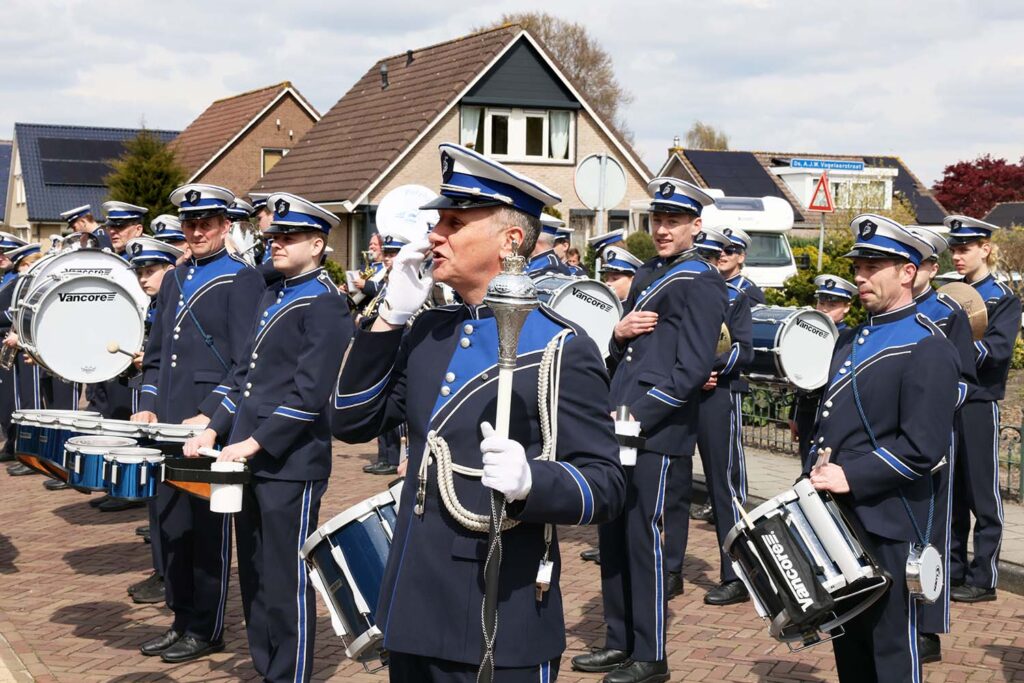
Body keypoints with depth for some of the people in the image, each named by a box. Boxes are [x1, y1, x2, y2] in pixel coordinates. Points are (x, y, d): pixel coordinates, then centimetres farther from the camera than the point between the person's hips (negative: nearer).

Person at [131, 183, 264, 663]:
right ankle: (182, 620, 24)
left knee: (209, 528, 1)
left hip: (212, 425, -7)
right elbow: (156, 353, 19)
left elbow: (246, 363, -12)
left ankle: (206, 630, 12)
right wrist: (148, 406, 6)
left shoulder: (241, 280, -6)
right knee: (171, 524, 12)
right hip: (169, 424, 7)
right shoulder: (174, 279, 16)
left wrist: (209, 415, -18)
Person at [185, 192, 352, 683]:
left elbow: (311, 393, -19)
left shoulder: (325, 304, -11)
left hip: (290, 464, -9)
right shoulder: (273, 296, 16)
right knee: (253, 578, 15)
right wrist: (216, 429, 9)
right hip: (249, 461, 9)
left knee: (286, 583, 0)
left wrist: (256, 442, -20)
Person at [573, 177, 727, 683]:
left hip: (659, 433, -8)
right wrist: (619, 333, -3)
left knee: (643, 537, -2)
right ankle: (619, 642, 24)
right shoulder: (647, 275, 17)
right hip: (621, 426, 8)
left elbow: (692, 370, -15)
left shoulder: (701, 284, -8)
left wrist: (637, 414, -19)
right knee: (612, 533, 12)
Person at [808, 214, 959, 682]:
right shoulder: (854, 340, 14)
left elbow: (923, 446, -20)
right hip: (841, 517, 8)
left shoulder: (928, 348, -13)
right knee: (848, 645, 17)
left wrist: (852, 478, -21)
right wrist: (820, 468, 3)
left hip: (888, 525, -8)